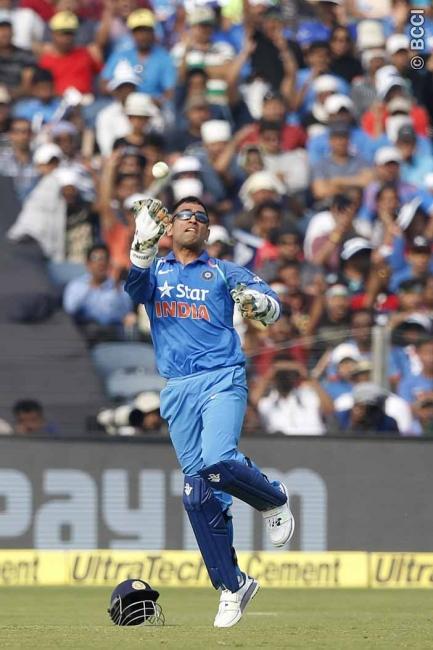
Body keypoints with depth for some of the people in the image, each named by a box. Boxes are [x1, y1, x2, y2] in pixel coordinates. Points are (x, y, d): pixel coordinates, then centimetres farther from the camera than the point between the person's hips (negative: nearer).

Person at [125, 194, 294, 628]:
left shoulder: (224, 273, 13)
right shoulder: (155, 272, 16)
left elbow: (272, 306, -1)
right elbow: (135, 285, -8)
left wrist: (257, 303, -26)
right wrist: (144, 244, -26)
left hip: (221, 380, -3)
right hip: (178, 391, 3)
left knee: (218, 461, -27)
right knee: (198, 492, 0)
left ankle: (273, 499, 3)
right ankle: (231, 585, 8)